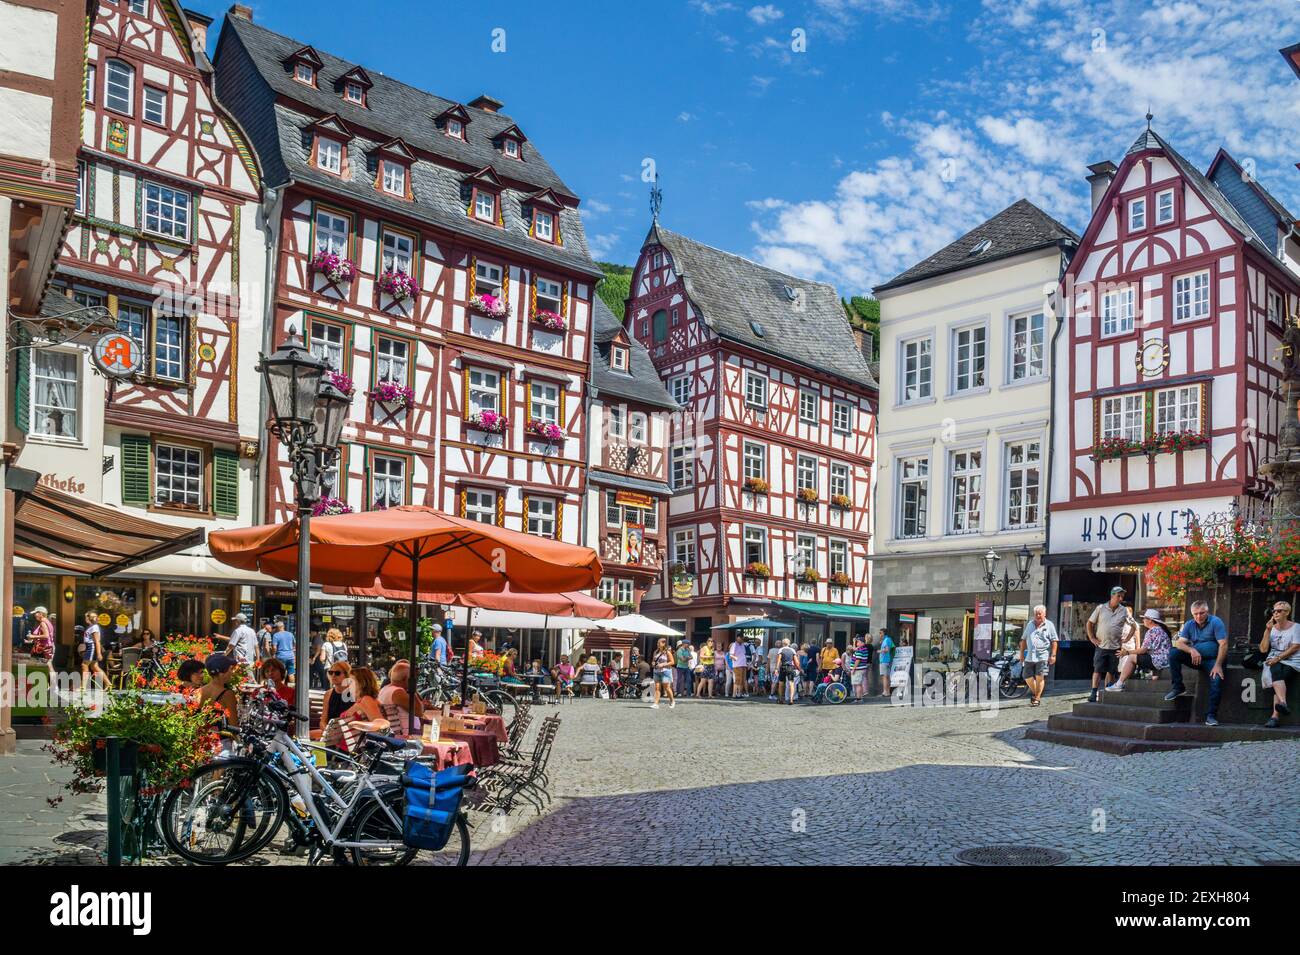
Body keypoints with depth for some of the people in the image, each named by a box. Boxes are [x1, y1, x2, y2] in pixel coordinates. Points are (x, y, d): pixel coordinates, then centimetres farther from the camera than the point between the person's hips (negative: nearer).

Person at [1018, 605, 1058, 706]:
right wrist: (1022, 653, 15)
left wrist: (1053, 655, -7)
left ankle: (1037, 698, 1)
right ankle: (1034, 692, 29)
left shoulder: (1049, 625, 4)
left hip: (1043, 656, -4)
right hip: (1030, 656, 4)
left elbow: (1054, 641, 0)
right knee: (1028, 677, 4)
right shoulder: (1030, 624, 16)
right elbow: (1024, 639, 20)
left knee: (1040, 677, -8)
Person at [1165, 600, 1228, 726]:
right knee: (1173, 653, -18)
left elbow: (1223, 644, -16)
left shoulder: (1216, 622, -9)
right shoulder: (1189, 625, 4)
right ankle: (1178, 687, -10)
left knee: (1217, 679, -32)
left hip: (1212, 659, -4)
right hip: (1195, 658, 4)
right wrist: (1192, 650, -27)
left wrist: (1218, 665, -26)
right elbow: (1179, 643, -4)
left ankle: (1211, 715, -23)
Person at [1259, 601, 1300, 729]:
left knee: (1280, 677, -30)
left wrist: (1278, 658, -15)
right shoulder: (1271, 628, 16)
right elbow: (1263, 649, 6)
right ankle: (1283, 703, -56)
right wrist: (1267, 631, -3)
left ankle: (1275, 716, -39)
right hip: (1274, 660, 2)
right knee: (1277, 671, -34)